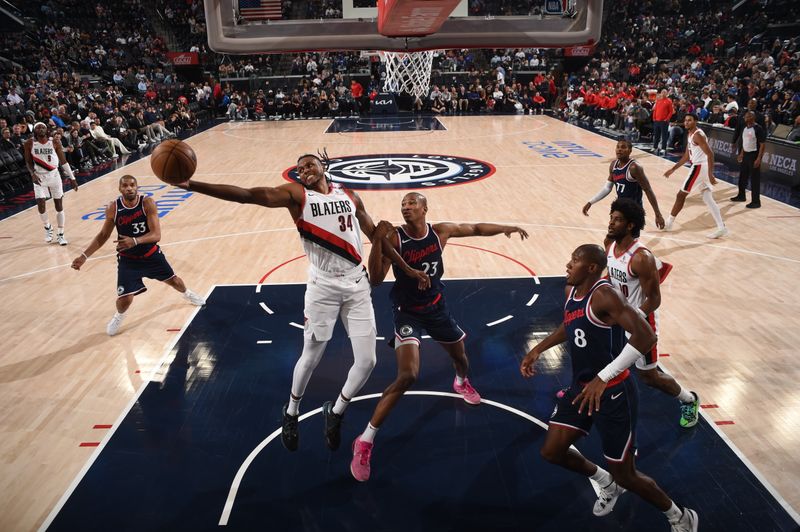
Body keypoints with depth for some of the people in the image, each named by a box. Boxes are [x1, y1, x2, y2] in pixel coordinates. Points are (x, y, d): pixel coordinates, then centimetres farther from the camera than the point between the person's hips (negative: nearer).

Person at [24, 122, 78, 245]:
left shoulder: (55, 142, -5)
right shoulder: (29, 144, -5)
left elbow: (63, 161, 0)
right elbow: (28, 162, 2)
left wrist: (72, 178, -1)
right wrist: (33, 173, -17)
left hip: (54, 175, 1)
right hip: (39, 177, 0)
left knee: (59, 206, 3)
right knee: (41, 204, -12)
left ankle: (60, 234, 13)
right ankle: (47, 227, 17)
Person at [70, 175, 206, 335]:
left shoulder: (147, 203, -21)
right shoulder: (113, 208, -16)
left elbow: (156, 234, -27)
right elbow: (103, 235, -3)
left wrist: (135, 241, -45)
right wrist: (84, 256, -12)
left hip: (151, 254, 1)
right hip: (128, 259, -1)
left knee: (173, 280, 19)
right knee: (125, 299, -10)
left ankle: (188, 294, 56)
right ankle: (119, 317, 28)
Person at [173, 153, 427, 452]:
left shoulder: (350, 196, 9)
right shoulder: (296, 194, -2)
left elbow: (376, 236, 16)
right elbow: (247, 195, -15)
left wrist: (408, 270, 17)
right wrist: (191, 185, -26)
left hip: (357, 284, 3)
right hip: (323, 286, -3)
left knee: (367, 361, 3)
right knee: (311, 357, 10)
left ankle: (335, 412, 30)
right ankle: (291, 412, 40)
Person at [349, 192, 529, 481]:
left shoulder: (441, 231, -9)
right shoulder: (394, 238, -21)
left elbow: (475, 228, 8)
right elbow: (376, 279, -29)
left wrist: (505, 228, -1)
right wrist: (377, 241, -40)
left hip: (437, 307, 5)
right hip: (408, 312, -5)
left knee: (460, 356, 26)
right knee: (407, 376, -21)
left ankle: (461, 382, 67)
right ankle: (364, 441, -11)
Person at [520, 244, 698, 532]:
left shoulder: (604, 294, -23)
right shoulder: (571, 290, 4)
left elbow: (646, 336, -32)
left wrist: (602, 378, -34)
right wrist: (538, 349, 18)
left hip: (614, 393, -8)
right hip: (581, 387, 8)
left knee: (625, 475, 5)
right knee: (551, 451, 11)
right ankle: (608, 483, 38)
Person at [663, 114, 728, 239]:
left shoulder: (697, 135, -16)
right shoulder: (690, 134, 15)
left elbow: (710, 154, -22)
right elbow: (686, 156, 24)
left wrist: (710, 174, -29)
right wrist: (673, 169, 25)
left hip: (700, 167, -10)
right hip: (701, 167, 10)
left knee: (681, 195, 2)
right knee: (708, 199, 9)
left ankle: (668, 223, 13)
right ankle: (722, 228, 8)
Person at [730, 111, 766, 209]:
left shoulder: (758, 129, -16)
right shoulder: (745, 128, 9)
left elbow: (762, 144, -17)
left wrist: (759, 158, -21)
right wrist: (741, 154, 20)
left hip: (754, 155, -8)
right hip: (745, 155, 8)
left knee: (755, 179, -5)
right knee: (742, 176, 18)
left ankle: (756, 201, 0)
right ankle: (741, 196, 35)